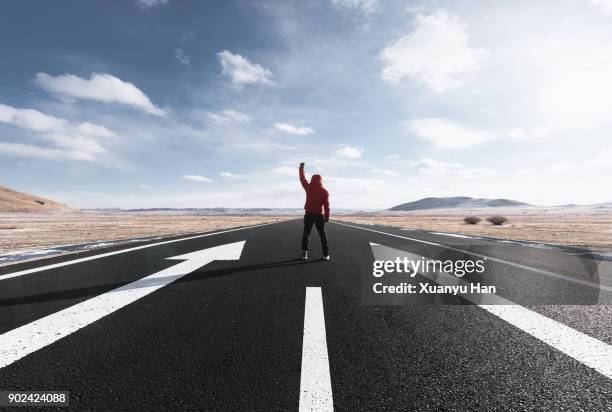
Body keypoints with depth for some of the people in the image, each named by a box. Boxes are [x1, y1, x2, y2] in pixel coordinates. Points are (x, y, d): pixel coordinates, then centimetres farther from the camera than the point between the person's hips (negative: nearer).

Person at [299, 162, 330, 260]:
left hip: (309, 214, 0)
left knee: (306, 233, 10)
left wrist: (301, 168, 26)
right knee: (322, 234, 9)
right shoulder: (324, 191, -4)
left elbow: (302, 179, 13)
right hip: (319, 215, 0)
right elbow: (326, 205, -7)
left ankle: (304, 252, 4)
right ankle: (326, 254, 9)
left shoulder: (309, 187, -3)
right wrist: (327, 216, -2)